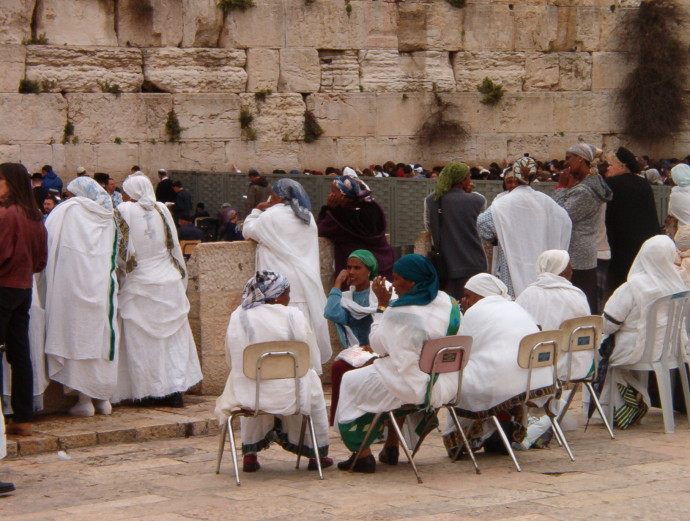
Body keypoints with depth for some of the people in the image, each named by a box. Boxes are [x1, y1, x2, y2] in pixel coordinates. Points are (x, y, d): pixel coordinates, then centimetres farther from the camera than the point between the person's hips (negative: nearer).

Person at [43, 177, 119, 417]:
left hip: (72, 283, -4)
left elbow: (46, 239, -1)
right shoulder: (108, 218, 11)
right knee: (103, 337, 10)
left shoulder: (67, 210, -1)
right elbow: (115, 255, 14)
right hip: (102, 286, 4)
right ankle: (103, 398, 14)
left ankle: (84, 399, -1)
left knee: (77, 337, 0)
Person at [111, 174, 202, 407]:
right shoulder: (162, 210, 4)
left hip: (138, 286, -3)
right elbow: (173, 246, 9)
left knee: (142, 342, 4)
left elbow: (121, 249, -6)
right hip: (169, 282, 3)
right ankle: (176, 389, 2)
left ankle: (153, 391, 3)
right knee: (174, 339, 8)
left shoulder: (123, 211, -6)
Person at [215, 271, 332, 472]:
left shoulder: (238, 317, -1)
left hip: (248, 396, 2)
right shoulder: (295, 316, -6)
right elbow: (313, 360, 0)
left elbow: (231, 360, 8)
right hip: (289, 395, -2)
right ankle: (316, 453, 37)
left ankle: (250, 454, 37)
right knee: (314, 393, 33)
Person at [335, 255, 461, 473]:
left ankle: (362, 455, 15)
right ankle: (391, 449, 36)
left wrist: (382, 304, -1)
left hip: (414, 388, -7)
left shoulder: (398, 312, -19)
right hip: (446, 388, 8)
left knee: (352, 382, 14)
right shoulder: (448, 302, 2)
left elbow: (378, 345, -6)